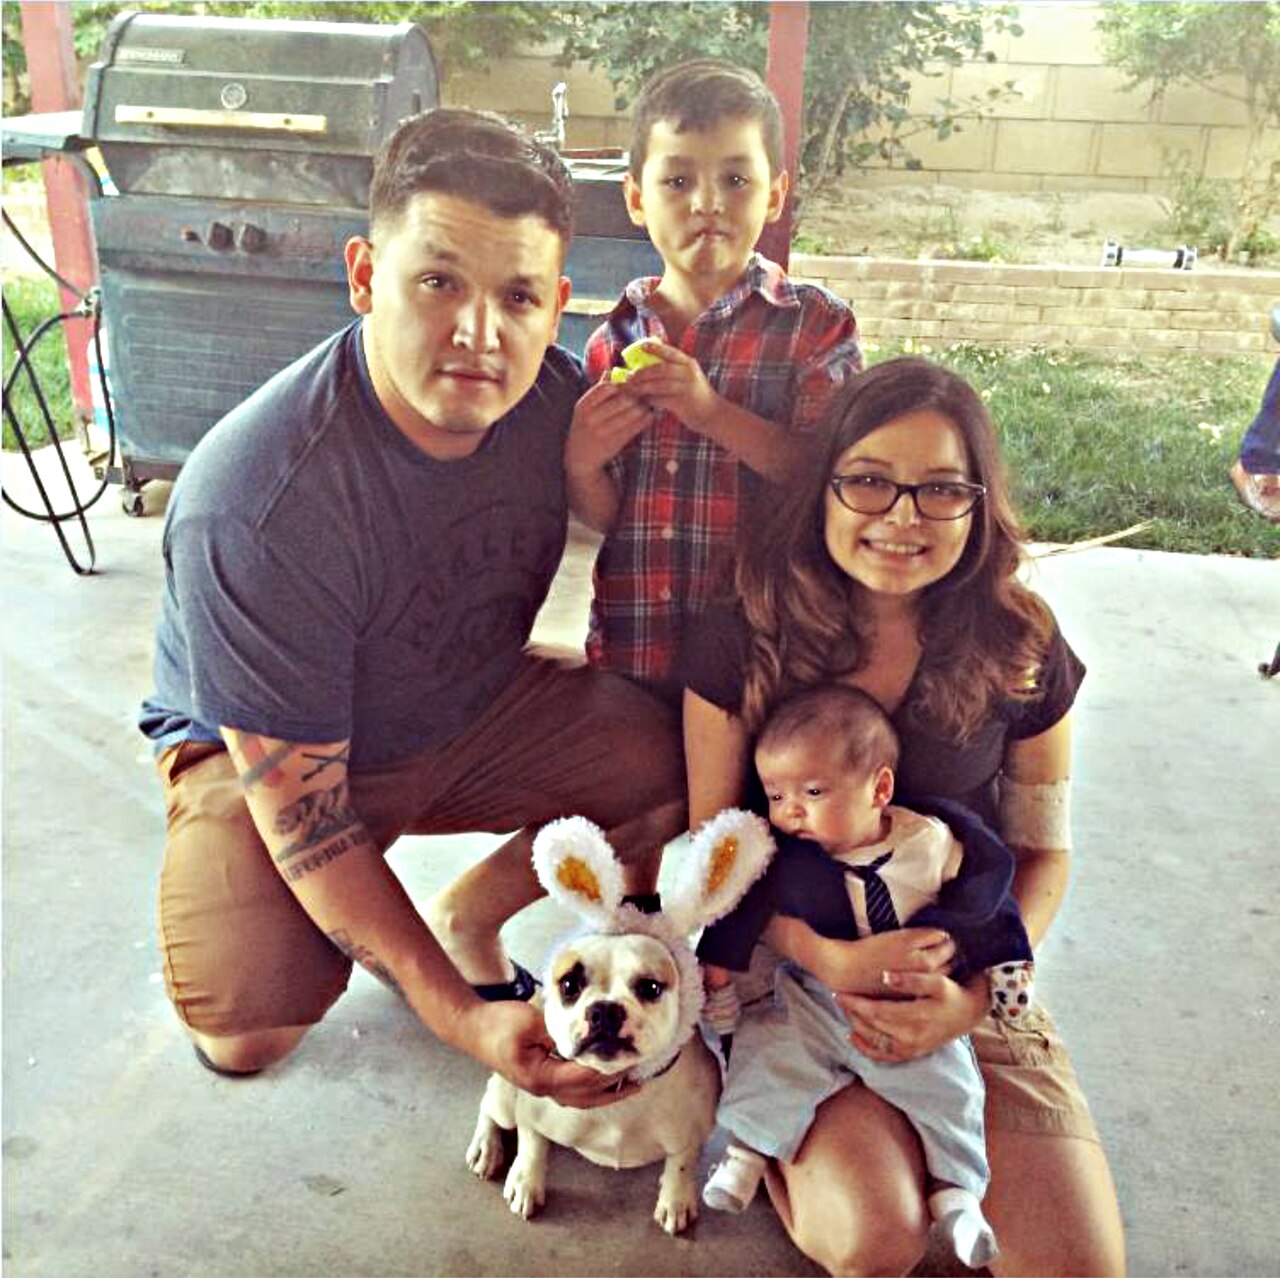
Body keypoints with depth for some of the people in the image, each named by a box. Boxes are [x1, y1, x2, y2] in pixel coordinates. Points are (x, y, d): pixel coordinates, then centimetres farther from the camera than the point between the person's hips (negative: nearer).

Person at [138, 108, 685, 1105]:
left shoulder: (554, 396, -19)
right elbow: (292, 803, -30)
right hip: (262, 745, -4)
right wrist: (462, 1022, -34)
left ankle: (468, 923, 10)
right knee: (248, 1034, -26)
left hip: (478, 706, 5)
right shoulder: (251, 504, -36)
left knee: (691, 769, -15)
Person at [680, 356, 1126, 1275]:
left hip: (973, 974, 2)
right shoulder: (739, 643, -10)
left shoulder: (1022, 649, -6)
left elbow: (1044, 851, 3)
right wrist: (828, 957, -21)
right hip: (796, 966, -2)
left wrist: (973, 997, -13)